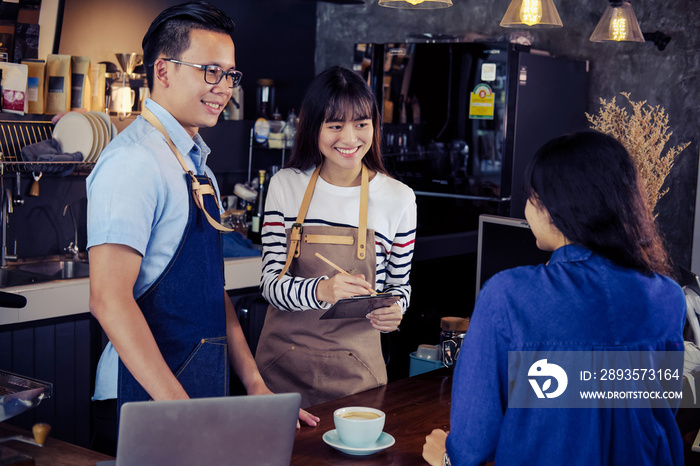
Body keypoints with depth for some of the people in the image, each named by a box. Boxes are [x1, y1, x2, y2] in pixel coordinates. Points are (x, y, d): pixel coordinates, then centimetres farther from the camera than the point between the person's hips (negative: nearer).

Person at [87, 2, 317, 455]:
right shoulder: (134, 160, -16)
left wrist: (255, 385, 10)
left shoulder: (197, 165, 12)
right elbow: (110, 298, -23)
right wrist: (181, 410, -26)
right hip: (148, 401, -8)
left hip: (203, 392, 9)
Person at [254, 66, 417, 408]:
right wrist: (320, 290, -24)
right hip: (283, 361, 1)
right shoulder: (285, 186, 0)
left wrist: (393, 311, -14)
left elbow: (399, 285, 9)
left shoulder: (398, 199, -2)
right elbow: (271, 283, -5)